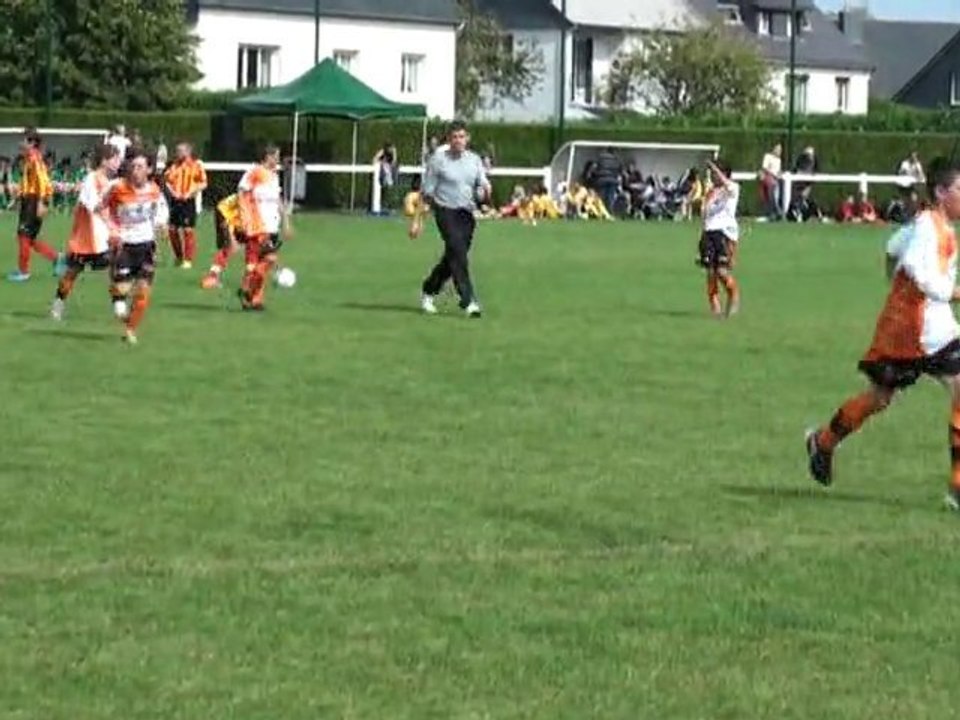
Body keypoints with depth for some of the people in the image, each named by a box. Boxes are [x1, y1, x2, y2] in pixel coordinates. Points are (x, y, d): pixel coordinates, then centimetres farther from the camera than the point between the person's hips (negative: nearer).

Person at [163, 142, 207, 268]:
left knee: (188, 230, -5)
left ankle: (188, 260, 1)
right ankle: (178, 256, 25)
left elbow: (203, 184, -4)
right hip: (175, 201, 5)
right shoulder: (175, 165, 9)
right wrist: (172, 191, -6)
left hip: (188, 201, -5)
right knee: (173, 229, 7)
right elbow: (167, 180, 11)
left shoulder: (196, 165, -3)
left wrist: (191, 192, -14)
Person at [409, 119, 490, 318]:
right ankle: (468, 301, -19)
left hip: (467, 214, 5)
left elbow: (482, 187, 10)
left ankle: (428, 292, 33)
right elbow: (427, 192, -1)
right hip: (446, 212, -5)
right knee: (458, 253, -18)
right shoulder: (438, 160, -3)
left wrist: (485, 192, -15)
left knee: (451, 258, 11)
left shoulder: (474, 160, 9)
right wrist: (418, 219, -3)